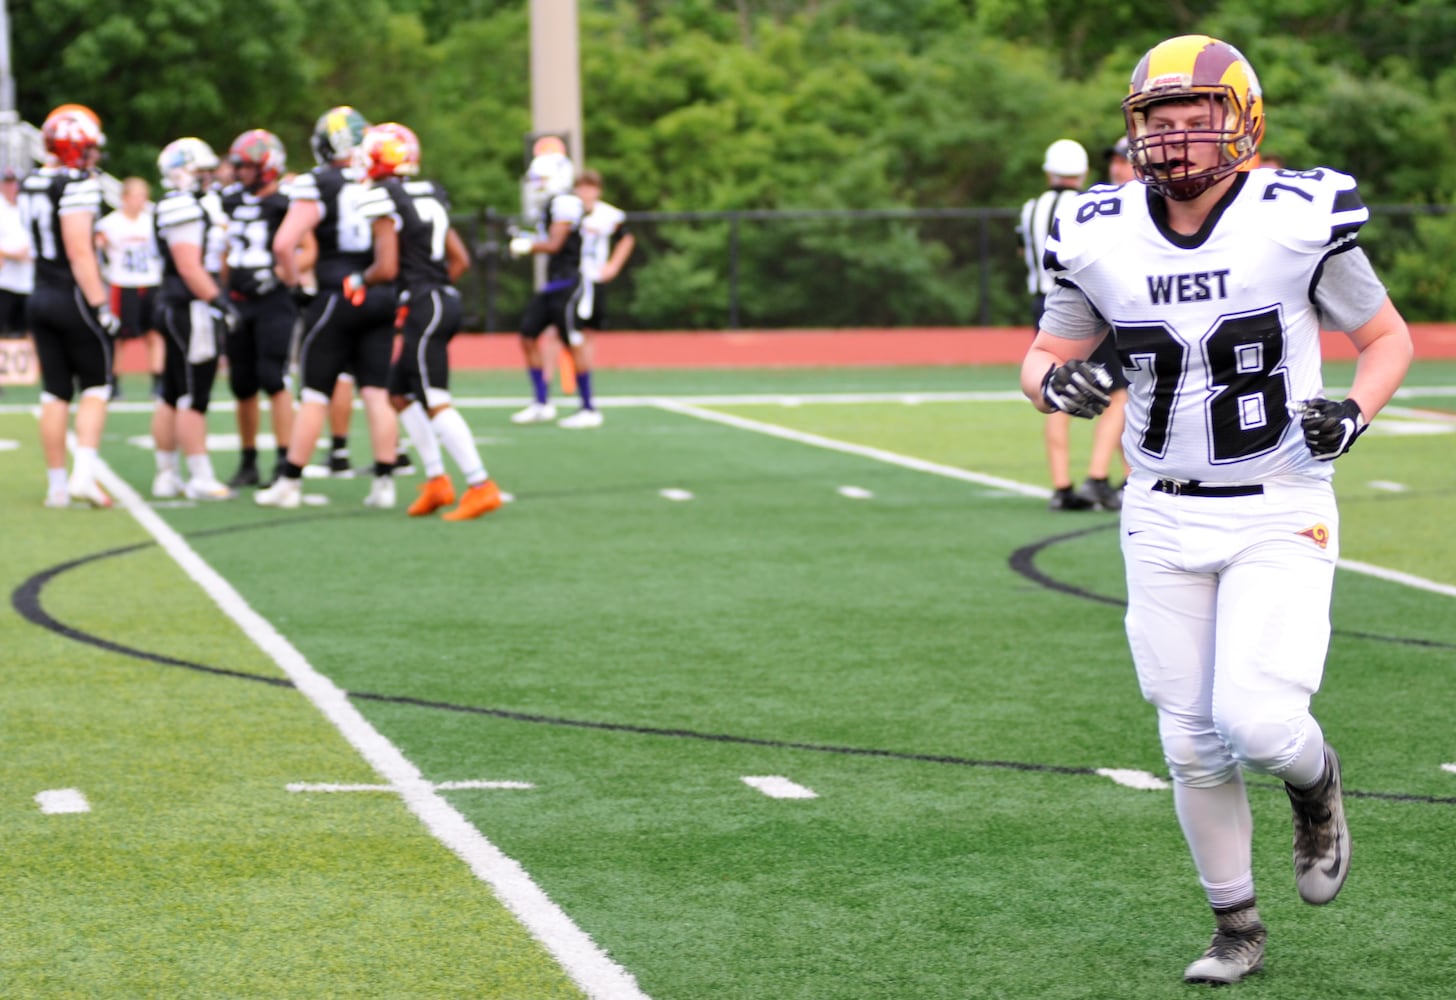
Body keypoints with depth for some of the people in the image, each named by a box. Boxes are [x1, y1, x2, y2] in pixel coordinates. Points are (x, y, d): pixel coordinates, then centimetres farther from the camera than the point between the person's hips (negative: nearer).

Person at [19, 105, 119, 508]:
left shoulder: (30, 186, 9)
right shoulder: (78, 186, -15)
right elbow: (79, 253, -19)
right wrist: (101, 306, -17)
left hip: (41, 295, 7)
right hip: (74, 296, -7)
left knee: (55, 393, 10)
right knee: (95, 387, 3)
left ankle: (57, 484, 11)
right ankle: (84, 473, -9)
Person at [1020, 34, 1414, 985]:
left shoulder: (1297, 221, -12)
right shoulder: (1104, 238, -4)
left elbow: (1390, 339, 0)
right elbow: (1043, 356, 8)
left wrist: (1354, 413, -19)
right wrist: (1057, 381, -15)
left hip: (1281, 518, -3)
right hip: (1166, 519, 3)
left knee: (1258, 723, -16)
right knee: (1195, 746, 5)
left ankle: (1317, 782, 20)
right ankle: (1237, 929, 24)